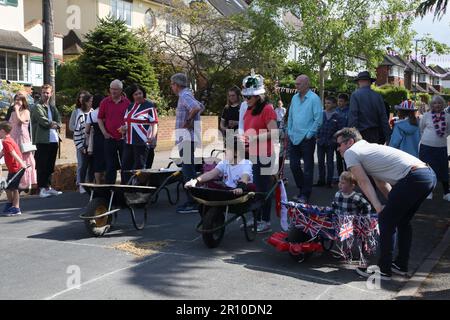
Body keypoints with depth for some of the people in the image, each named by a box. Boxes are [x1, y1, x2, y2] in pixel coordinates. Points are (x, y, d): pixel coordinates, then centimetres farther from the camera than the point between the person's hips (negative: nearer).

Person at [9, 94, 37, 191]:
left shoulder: (26, 111, -2)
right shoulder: (13, 113, 16)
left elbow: (20, 120, -19)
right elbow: (10, 125, 18)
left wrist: (17, 110, -10)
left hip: (23, 138, -6)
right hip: (14, 138, 6)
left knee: (24, 160, -4)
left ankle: (26, 183, 0)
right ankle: (17, 182, 12)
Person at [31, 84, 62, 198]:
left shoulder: (52, 107, 17)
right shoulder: (38, 107, -3)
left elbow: (58, 121, 10)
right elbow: (43, 120, -14)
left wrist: (55, 125, -9)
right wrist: (53, 124, -1)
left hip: (54, 139, 7)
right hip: (42, 140, -7)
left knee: (50, 166, 12)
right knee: (42, 166, -4)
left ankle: (48, 187, 20)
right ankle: (42, 189, -1)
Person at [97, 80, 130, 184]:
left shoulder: (127, 102, 1)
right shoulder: (105, 102, 5)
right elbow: (99, 118, 9)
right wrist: (104, 132, 0)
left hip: (124, 139, 0)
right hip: (110, 139, 0)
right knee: (110, 166, 5)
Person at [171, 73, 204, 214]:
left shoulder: (185, 95, -14)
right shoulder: (187, 94, 17)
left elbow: (196, 108, -31)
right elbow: (200, 107, 27)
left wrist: (187, 121, -19)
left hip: (187, 138, -11)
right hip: (188, 138, 11)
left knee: (188, 171, -8)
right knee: (189, 170, 15)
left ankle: (193, 204, -6)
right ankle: (191, 201, 22)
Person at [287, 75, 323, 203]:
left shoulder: (314, 99, -9)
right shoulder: (295, 98, 10)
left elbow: (318, 119, -12)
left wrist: (309, 134, -13)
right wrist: (289, 132, 11)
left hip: (307, 139, -6)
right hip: (294, 138, 6)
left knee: (307, 168, 3)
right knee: (294, 166, 10)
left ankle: (305, 194, 11)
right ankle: (302, 189, 27)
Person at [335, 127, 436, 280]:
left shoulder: (350, 153, 4)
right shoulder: (369, 147, 31)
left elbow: (364, 182, -4)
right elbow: (381, 182, 26)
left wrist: (378, 207, -8)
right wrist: (392, 203, 20)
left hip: (414, 178, -10)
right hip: (430, 175, 10)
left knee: (386, 220, 1)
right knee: (403, 220, 22)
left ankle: (383, 270, 8)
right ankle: (401, 265, 32)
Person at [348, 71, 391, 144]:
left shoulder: (355, 95, -6)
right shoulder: (378, 96, 5)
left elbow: (352, 117, -11)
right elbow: (384, 118, 5)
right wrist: (387, 137, 9)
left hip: (362, 133, -4)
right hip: (376, 135, 4)